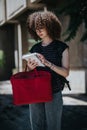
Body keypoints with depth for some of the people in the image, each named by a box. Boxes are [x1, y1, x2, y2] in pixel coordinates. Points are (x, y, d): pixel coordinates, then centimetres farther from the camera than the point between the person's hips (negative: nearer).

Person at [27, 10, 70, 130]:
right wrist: (30, 68, -6)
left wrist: (47, 63, -21)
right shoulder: (34, 48, 11)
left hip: (53, 94, -4)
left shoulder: (62, 47, 0)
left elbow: (65, 72, -8)